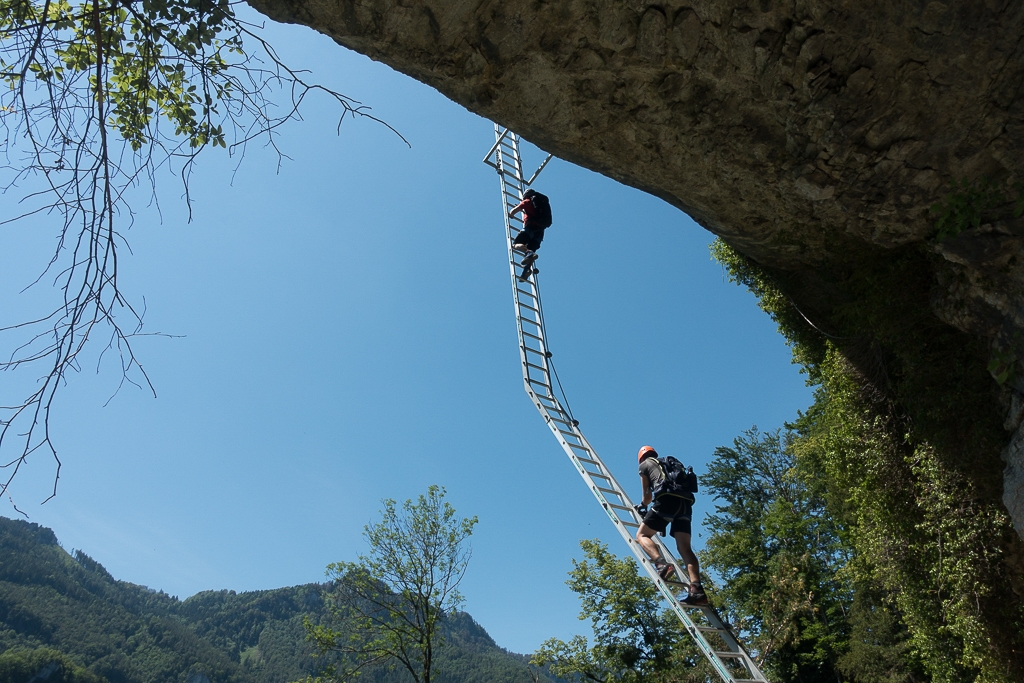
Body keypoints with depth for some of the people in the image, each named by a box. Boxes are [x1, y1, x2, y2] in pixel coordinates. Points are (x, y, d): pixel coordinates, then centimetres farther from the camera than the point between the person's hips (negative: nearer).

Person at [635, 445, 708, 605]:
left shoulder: (645, 464, 22)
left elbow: (647, 495, 22)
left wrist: (644, 506, 45)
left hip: (667, 499, -5)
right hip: (685, 502, 6)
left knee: (642, 535, 5)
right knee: (684, 547, 1)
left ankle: (662, 564, -23)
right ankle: (697, 590, -16)